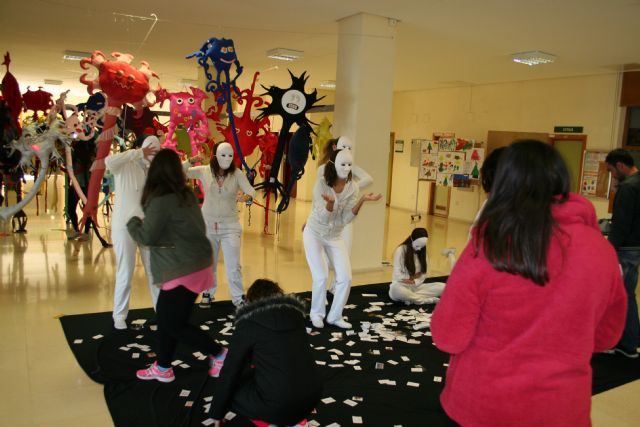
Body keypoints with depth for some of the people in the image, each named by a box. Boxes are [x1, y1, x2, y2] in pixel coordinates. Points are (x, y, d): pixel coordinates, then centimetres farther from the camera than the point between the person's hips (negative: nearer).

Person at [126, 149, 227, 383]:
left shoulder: (161, 200, -18)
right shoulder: (187, 195, 7)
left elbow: (147, 237, -13)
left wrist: (133, 222, 7)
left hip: (184, 270, -9)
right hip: (196, 263, 9)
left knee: (175, 324, 2)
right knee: (165, 315, 17)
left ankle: (219, 354, 10)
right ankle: (162, 367, 28)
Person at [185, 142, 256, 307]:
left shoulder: (237, 174, -10)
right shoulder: (204, 171, -6)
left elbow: (251, 191, -18)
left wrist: (248, 197, -41)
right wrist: (190, 161, -21)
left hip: (230, 225, -2)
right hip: (207, 224, 2)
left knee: (233, 266, -5)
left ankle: (238, 299, 10)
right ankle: (208, 293, 39)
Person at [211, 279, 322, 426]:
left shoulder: (249, 323, -3)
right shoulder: (295, 313, 12)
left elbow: (229, 371, 2)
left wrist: (217, 413, 16)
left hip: (279, 405, -6)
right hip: (313, 396, 6)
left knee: (230, 391, 18)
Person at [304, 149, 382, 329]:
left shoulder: (352, 187, -10)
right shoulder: (322, 184, -21)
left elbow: (346, 218, -15)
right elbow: (324, 218, -24)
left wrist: (362, 200, -28)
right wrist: (330, 203, -45)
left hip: (335, 236, 4)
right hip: (314, 234, -4)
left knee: (345, 278, -3)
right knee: (321, 277, -10)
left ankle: (335, 316, 16)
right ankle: (317, 314, 15)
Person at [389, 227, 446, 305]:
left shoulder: (422, 252, 9)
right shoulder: (401, 250, -7)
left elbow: (423, 273, 7)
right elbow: (397, 274, -10)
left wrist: (415, 282, -12)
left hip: (416, 286, 5)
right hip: (401, 286, -5)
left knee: (442, 287, -18)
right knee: (395, 289, -43)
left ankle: (409, 297, -25)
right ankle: (428, 299, -28)